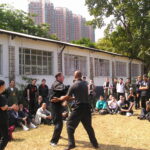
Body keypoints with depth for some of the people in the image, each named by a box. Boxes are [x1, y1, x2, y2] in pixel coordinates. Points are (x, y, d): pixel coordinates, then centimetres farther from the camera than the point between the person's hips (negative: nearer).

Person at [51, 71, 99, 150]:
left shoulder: (74, 85, -7)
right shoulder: (85, 84, 9)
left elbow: (67, 97, -1)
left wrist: (58, 99, 14)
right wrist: (73, 98, 27)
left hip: (79, 107, -5)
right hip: (87, 107, 6)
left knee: (70, 124, 6)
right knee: (88, 126, 17)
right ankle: (95, 144, 22)